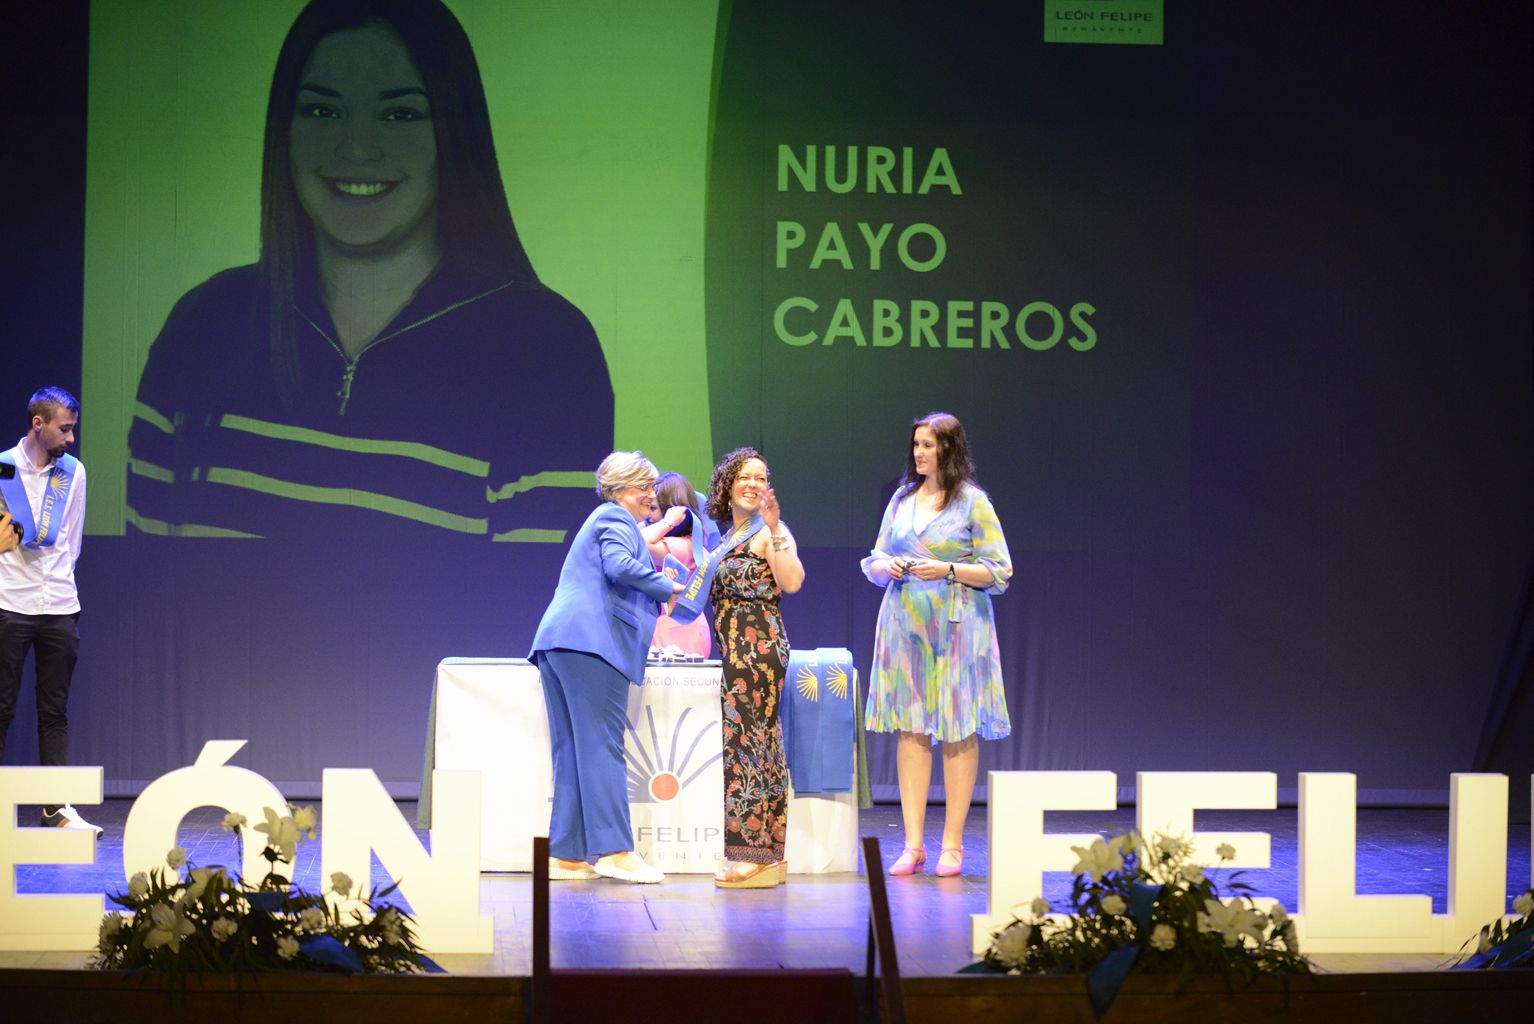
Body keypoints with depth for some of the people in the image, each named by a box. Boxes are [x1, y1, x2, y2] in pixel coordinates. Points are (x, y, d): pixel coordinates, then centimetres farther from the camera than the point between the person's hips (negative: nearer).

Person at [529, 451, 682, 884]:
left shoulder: (603, 521, 31)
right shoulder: (616, 519, 1)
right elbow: (620, 565, -17)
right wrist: (670, 587, -8)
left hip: (556, 643, 10)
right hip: (594, 642, -10)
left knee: (572, 751, 5)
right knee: (602, 746, -13)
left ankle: (567, 856, 3)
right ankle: (614, 849, -18)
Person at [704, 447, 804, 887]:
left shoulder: (770, 532, -6)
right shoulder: (730, 537, 19)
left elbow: (791, 582, -21)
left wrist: (775, 529, -25)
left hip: (759, 647, -9)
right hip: (737, 651, 9)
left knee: (748, 743, -9)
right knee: (757, 745, 9)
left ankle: (756, 855, -6)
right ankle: (768, 855, 13)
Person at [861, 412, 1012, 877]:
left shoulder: (973, 502, -2)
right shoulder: (902, 498, 12)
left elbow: (999, 572, -4)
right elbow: (874, 563, 17)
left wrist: (949, 570, -16)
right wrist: (886, 566, -5)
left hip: (956, 626, -4)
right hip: (904, 624, 4)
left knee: (958, 733, -3)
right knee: (911, 730, 1)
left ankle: (953, 845, 3)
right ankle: (913, 844, 3)